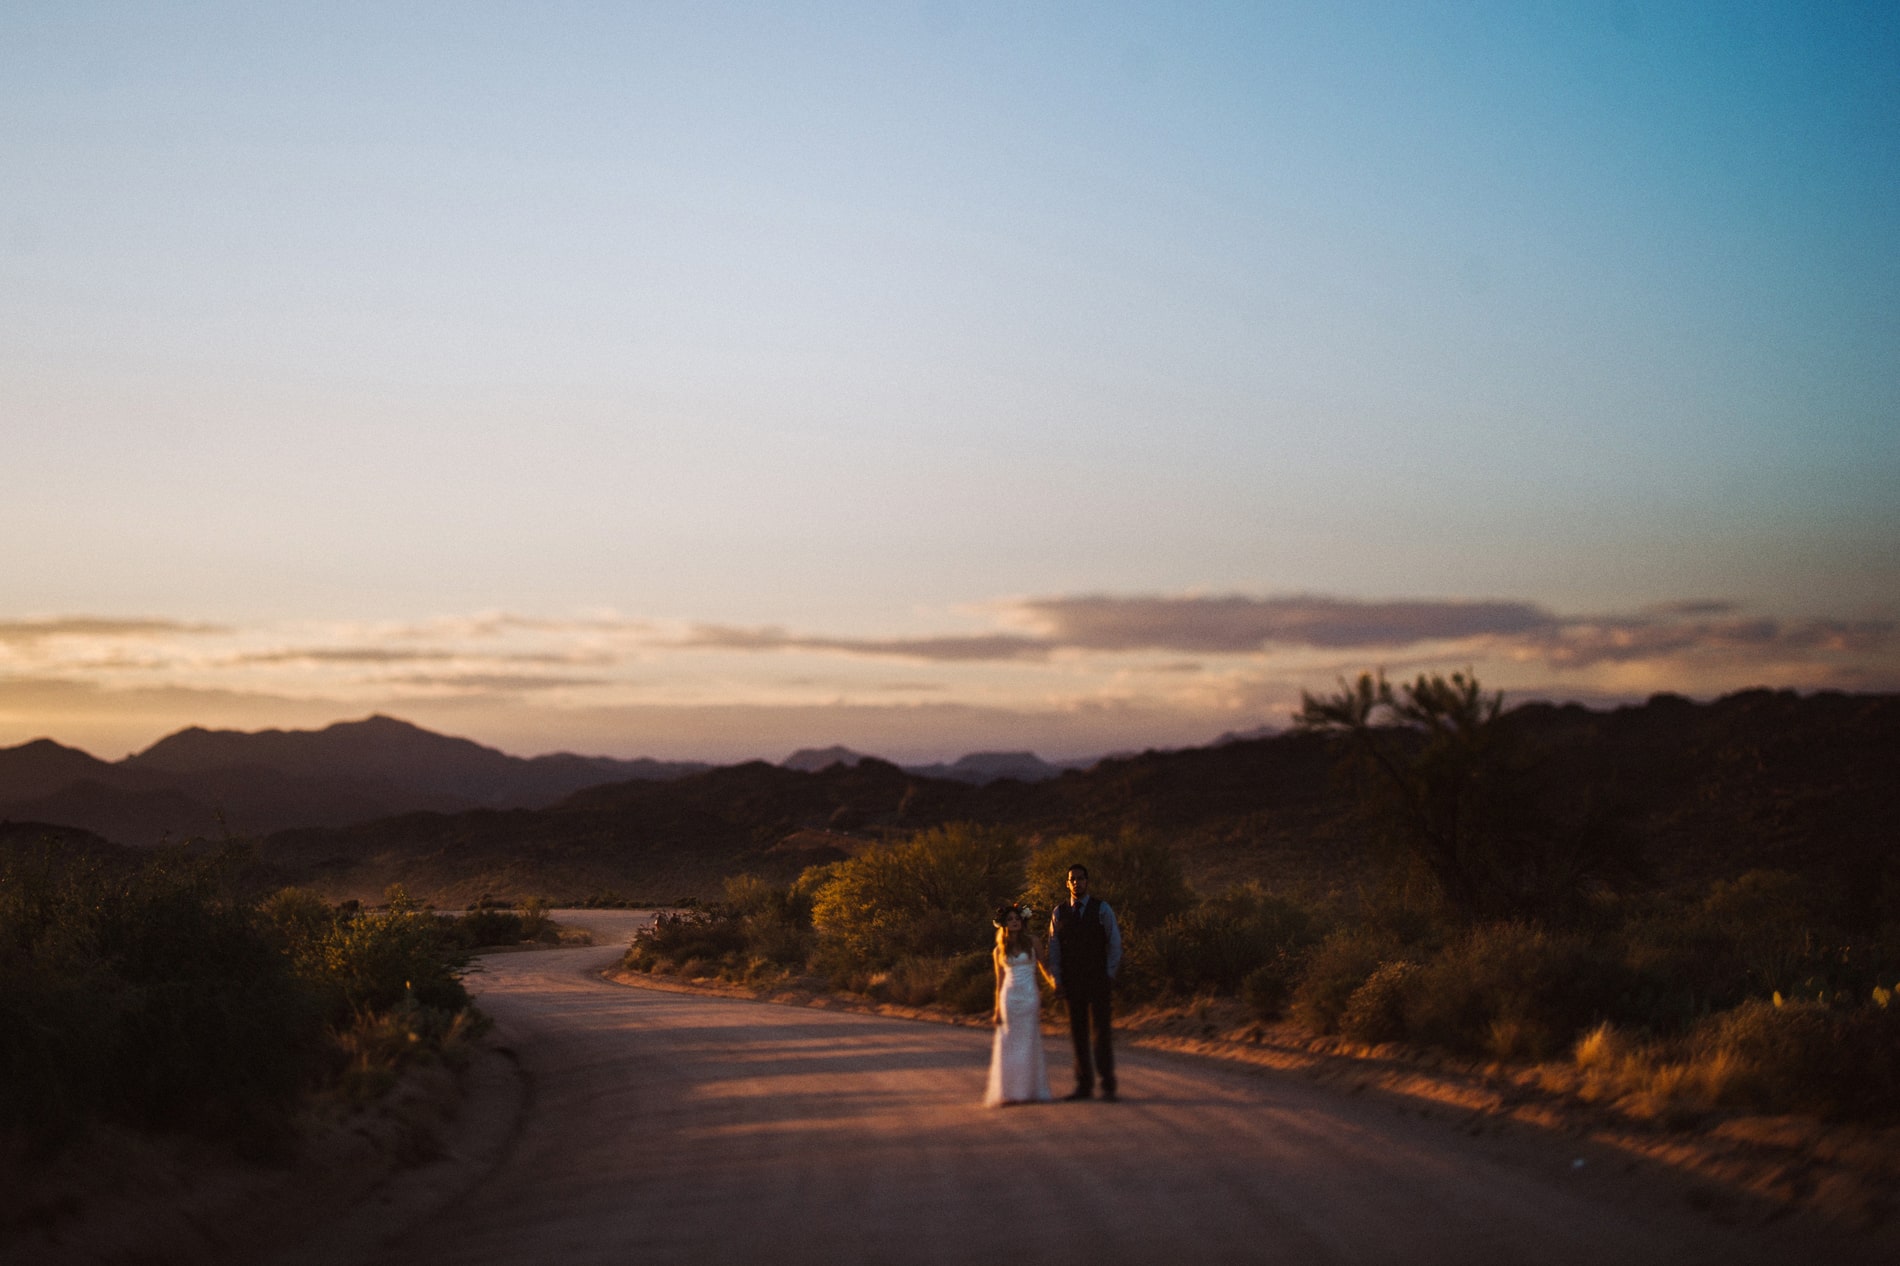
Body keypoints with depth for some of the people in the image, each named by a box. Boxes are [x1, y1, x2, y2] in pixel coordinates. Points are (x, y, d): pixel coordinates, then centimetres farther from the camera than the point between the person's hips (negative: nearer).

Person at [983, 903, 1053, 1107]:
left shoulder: (1032, 942, 4)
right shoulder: (999, 951, 8)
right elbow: (999, 982, 11)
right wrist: (997, 1009, 7)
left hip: (1030, 997, -1)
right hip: (1009, 997, 1)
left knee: (1029, 1043, -1)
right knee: (1009, 1044, -1)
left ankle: (1030, 1090, 4)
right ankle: (1009, 1091, 2)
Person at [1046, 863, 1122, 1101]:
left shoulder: (1101, 909, 2)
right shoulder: (1058, 913, 10)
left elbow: (1115, 942, 2)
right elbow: (1053, 947, 11)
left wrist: (1110, 974, -5)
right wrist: (1056, 978, 3)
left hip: (1097, 981, -3)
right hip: (1071, 982, 3)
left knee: (1101, 1031, -7)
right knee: (1078, 1034, 5)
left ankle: (1108, 1086, -5)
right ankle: (1084, 1086, 10)